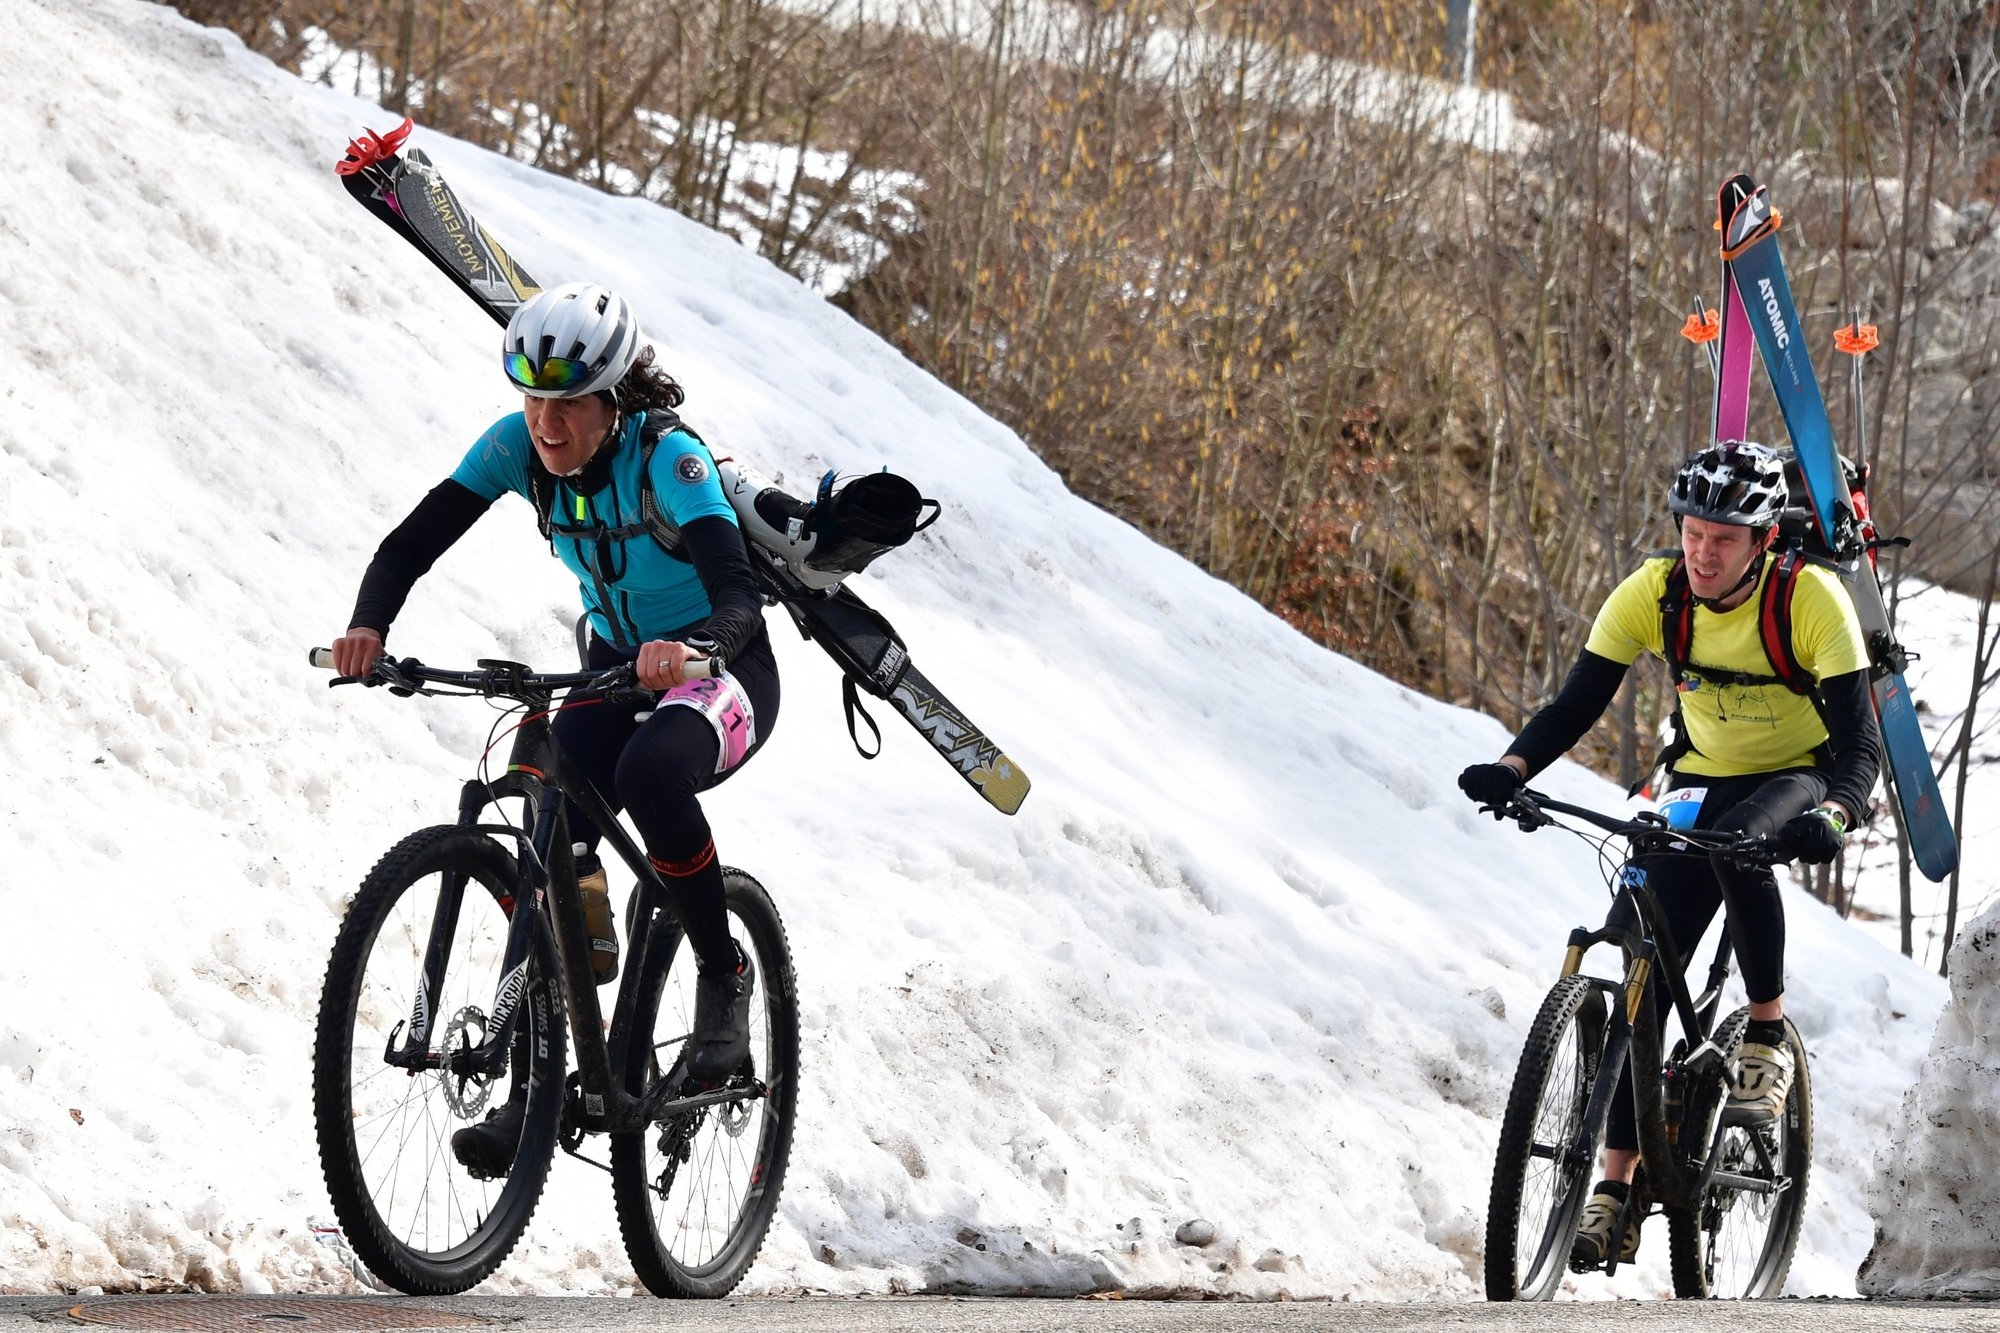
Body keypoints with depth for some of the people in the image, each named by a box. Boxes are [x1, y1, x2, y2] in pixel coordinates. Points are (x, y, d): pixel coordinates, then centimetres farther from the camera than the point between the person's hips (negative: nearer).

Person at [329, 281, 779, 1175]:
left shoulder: (668, 458, -27)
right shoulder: (518, 446, -13)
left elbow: (740, 596, -39)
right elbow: (414, 542, -17)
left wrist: (691, 651, -61)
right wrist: (367, 626, -38)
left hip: (718, 669, -5)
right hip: (615, 662, 5)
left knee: (648, 773, -37)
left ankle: (723, 973, -15)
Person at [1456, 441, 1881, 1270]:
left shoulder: (1811, 600, -25)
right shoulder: (1650, 595, -15)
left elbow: (1860, 742, -28)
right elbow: (1577, 703, -16)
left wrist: (1831, 816, -49)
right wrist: (1512, 768, -35)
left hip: (1803, 781, -4)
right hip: (1703, 781, 4)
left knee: (1738, 838, -38)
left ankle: (1767, 1037, -18)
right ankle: (1617, 1186, -7)